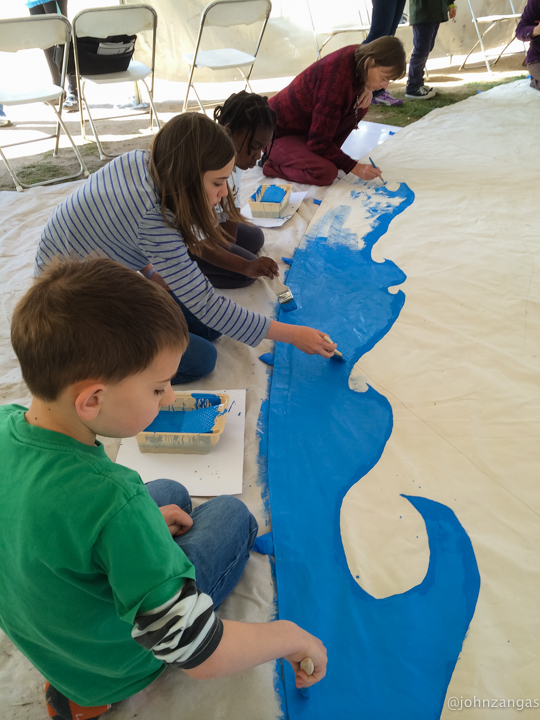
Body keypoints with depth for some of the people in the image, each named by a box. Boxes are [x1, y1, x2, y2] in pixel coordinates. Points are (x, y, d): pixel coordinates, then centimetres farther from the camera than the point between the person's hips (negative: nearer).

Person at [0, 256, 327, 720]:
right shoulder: (113, 504, -41)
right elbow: (200, 655, -33)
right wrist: (291, 637, -16)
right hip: (116, 666, -5)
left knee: (172, 493, 22)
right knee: (232, 513, 9)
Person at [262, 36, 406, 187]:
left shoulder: (357, 55, -8)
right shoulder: (337, 81, -32)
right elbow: (319, 142, -27)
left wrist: (366, 89, -6)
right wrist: (354, 167, -25)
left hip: (307, 125, 9)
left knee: (360, 106, -6)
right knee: (326, 173, -30)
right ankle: (272, 162, -5)